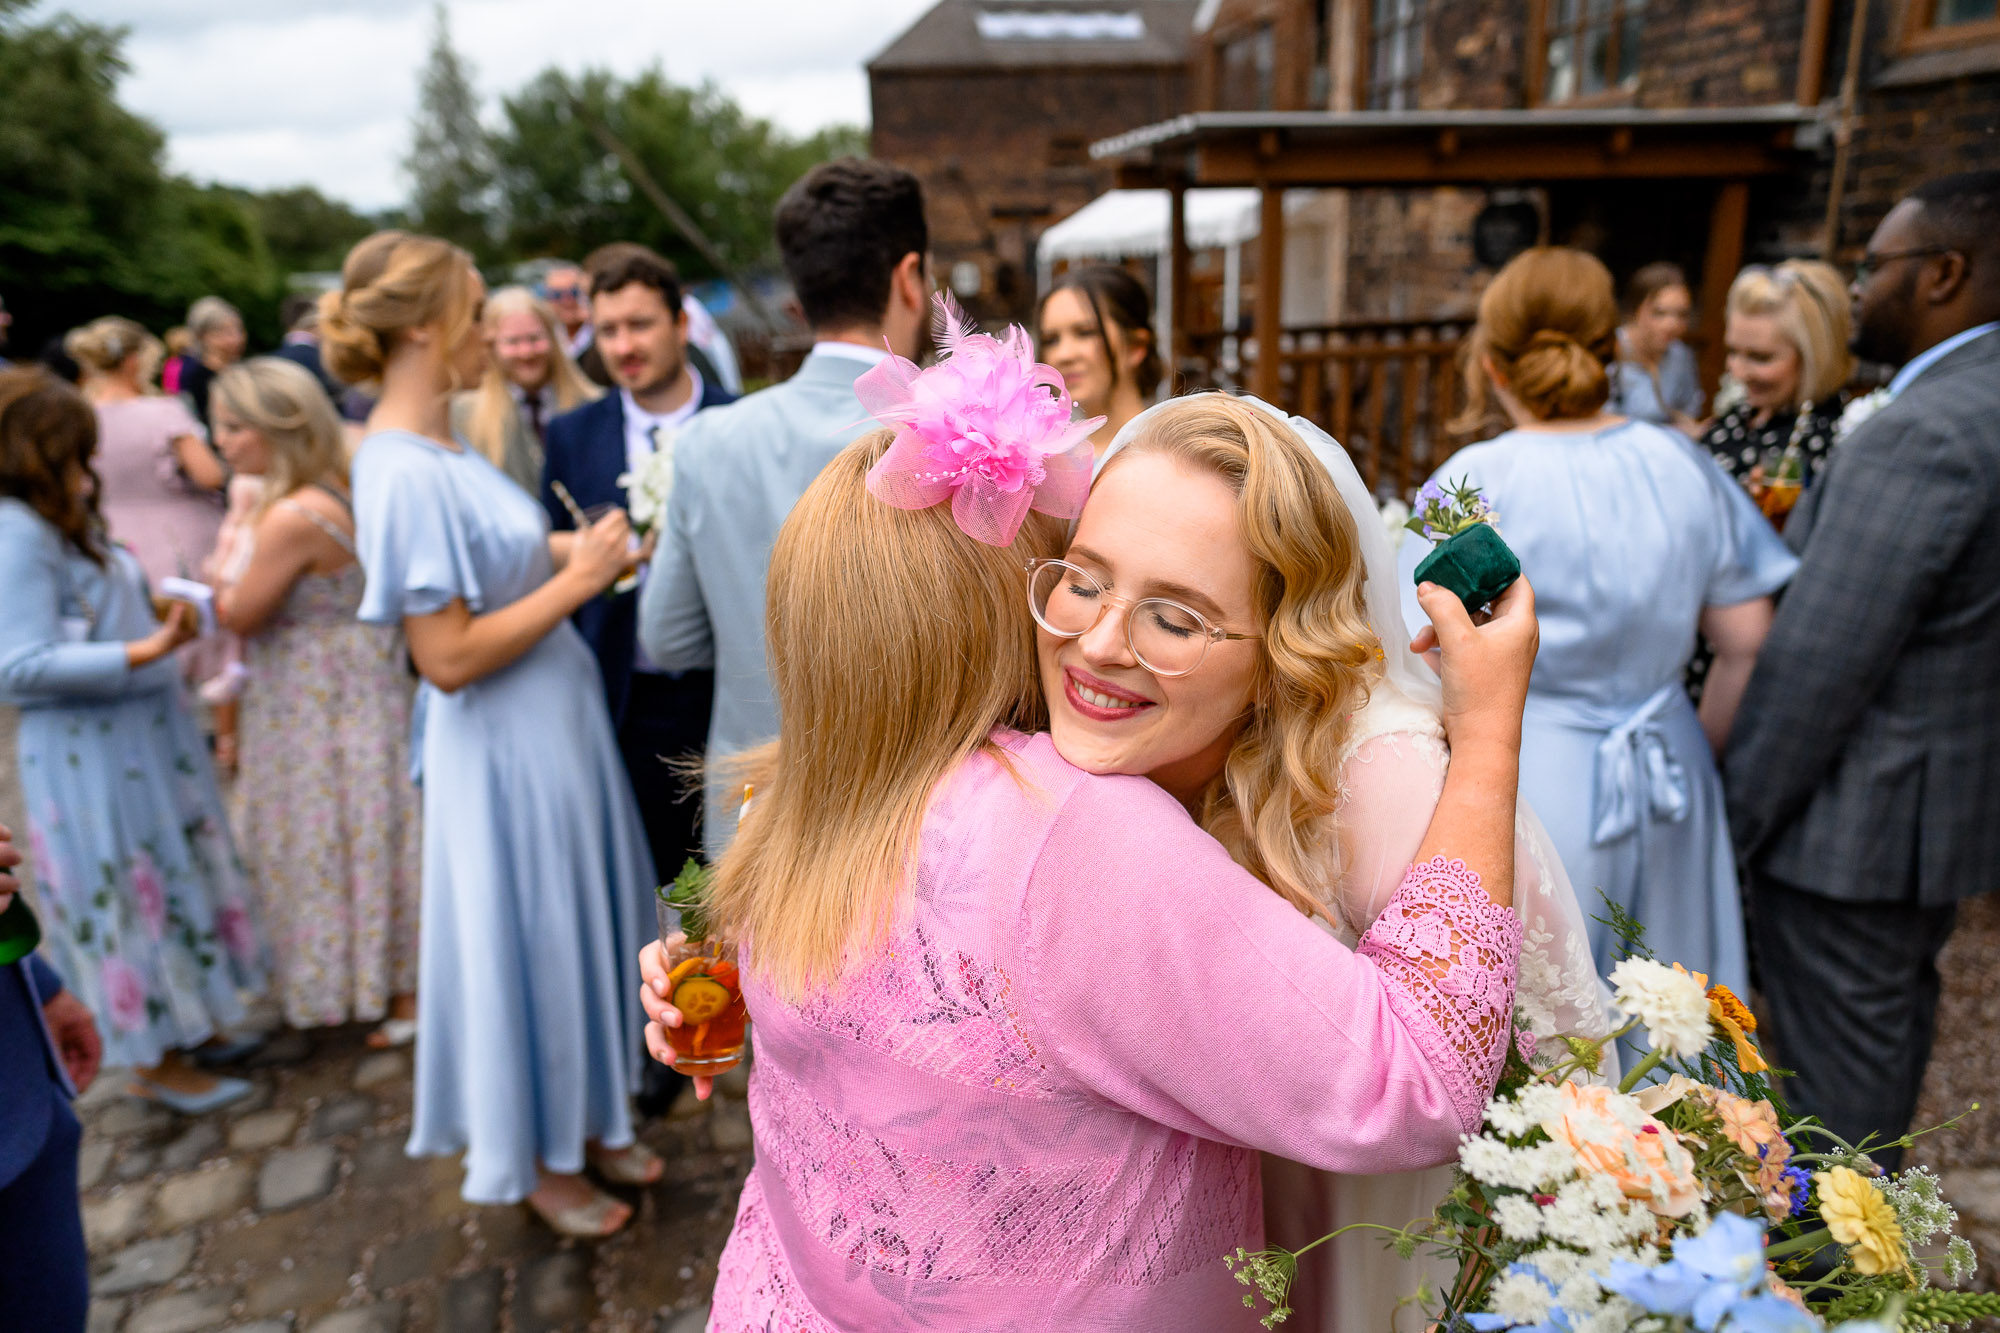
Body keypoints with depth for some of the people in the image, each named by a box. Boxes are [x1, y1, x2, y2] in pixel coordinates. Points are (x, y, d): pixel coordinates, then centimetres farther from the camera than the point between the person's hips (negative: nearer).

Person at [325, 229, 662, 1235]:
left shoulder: (439, 450, 5)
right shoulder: (404, 473, -23)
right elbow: (448, 658, -25)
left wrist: (580, 551, 0)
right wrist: (576, 579, -20)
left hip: (555, 720, 9)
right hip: (504, 745, -9)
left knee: (580, 928, 21)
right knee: (526, 941, 9)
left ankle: (580, 1120, 41)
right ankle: (534, 1159, 32)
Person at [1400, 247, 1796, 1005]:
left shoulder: (1475, 485, -16)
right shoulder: (1681, 464, -2)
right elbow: (1747, 642, 4)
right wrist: (1700, 751, 19)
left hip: (1522, 787, -5)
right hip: (1665, 782, 5)